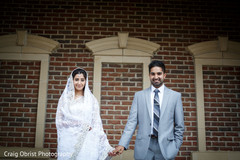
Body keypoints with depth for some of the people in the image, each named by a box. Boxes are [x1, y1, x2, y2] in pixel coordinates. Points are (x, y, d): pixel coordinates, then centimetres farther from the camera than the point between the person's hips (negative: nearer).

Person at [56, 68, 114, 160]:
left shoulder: (91, 99, 4)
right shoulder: (64, 98, 6)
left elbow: (97, 124, 0)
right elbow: (59, 121, 3)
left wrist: (106, 147, -9)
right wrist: (81, 124, -8)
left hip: (86, 143, 0)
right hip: (68, 142, 1)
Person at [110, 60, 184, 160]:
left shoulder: (175, 96, 4)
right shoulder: (139, 95, 4)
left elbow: (179, 126, 7)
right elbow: (132, 122, -1)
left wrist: (176, 147, 1)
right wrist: (122, 145, -11)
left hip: (165, 147, 0)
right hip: (144, 148, 0)